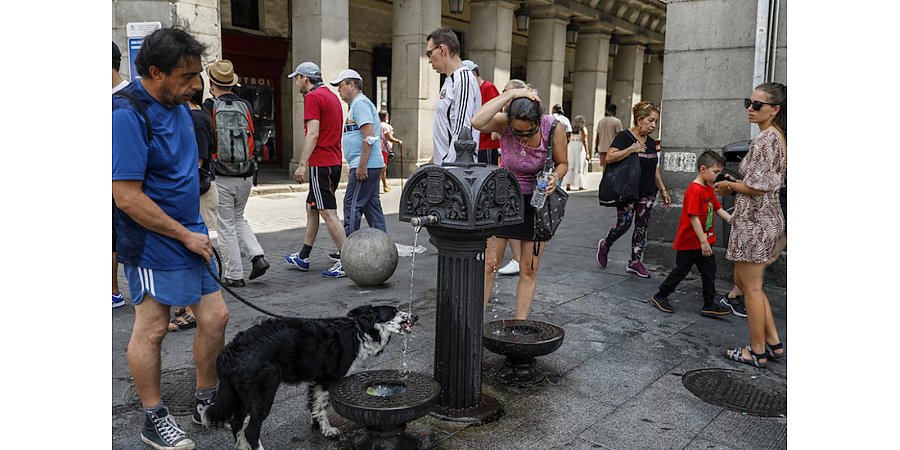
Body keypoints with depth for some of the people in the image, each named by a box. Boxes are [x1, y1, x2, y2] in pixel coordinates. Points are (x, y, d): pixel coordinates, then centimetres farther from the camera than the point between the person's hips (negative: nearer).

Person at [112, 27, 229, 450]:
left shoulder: (177, 103, 7)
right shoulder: (127, 114, -20)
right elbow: (127, 197, -23)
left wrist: (196, 230, 16)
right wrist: (185, 236, -15)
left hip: (189, 233, 8)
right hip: (153, 243, -8)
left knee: (215, 317, 11)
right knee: (151, 329, 6)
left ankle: (206, 401, 30)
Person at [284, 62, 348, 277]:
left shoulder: (313, 97, -11)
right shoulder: (332, 95, 19)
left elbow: (313, 134, -20)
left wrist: (302, 164, -20)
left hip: (321, 163, -10)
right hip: (334, 161, 10)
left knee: (328, 213, -8)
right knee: (311, 208, 16)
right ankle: (303, 256, 24)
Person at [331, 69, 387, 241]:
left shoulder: (360, 103, -10)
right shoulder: (356, 104, 23)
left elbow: (369, 136, -21)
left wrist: (362, 165, -24)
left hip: (365, 166, -11)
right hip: (371, 166, 11)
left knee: (352, 205, -8)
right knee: (372, 206, 11)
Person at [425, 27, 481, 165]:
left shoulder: (464, 79, -12)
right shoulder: (450, 81, 19)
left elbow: (462, 131, -19)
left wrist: (448, 165, -21)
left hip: (455, 165, -9)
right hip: (442, 163, 9)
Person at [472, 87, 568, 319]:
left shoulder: (554, 128, -19)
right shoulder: (504, 123, -20)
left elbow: (562, 163, -3)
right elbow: (477, 122, -42)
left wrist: (555, 177, -25)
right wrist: (509, 95, -38)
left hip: (537, 199, 1)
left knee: (529, 269, 5)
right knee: (489, 263, 1)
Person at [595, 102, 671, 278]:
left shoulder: (651, 142, 14)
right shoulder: (624, 137, -8)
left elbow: (654, 169, 20)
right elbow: (609, 157, -22)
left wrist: (663, 190, 17)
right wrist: (631, 149, -22)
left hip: (647, 193, 7)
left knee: (642, 227, 7)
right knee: (624, 223, -9)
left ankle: (635, 262, 15)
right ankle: (604, 246, 19)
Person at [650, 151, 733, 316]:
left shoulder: (709, 189, 8)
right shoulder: (694, 191, -22)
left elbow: (718, 209, 14)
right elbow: (694, 218, -25)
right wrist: (704, 242, -24)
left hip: (704, 241, 9)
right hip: (689, 242, -9)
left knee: (709, 271, 10)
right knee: (681, 270, 4)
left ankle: (709, 304, 19)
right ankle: (660, 296, 20)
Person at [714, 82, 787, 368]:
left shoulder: (764, 139, -17)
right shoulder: (780, 137, 13)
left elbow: (757, 187, -22)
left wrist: (729, 185, -4)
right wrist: (736, 186, 12)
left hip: (754, 220, -10)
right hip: (767, 218, 10)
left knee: (751, 288, 1)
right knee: (744, 281, 19)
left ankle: (758, 352, 14)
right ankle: (773, 342, 24)